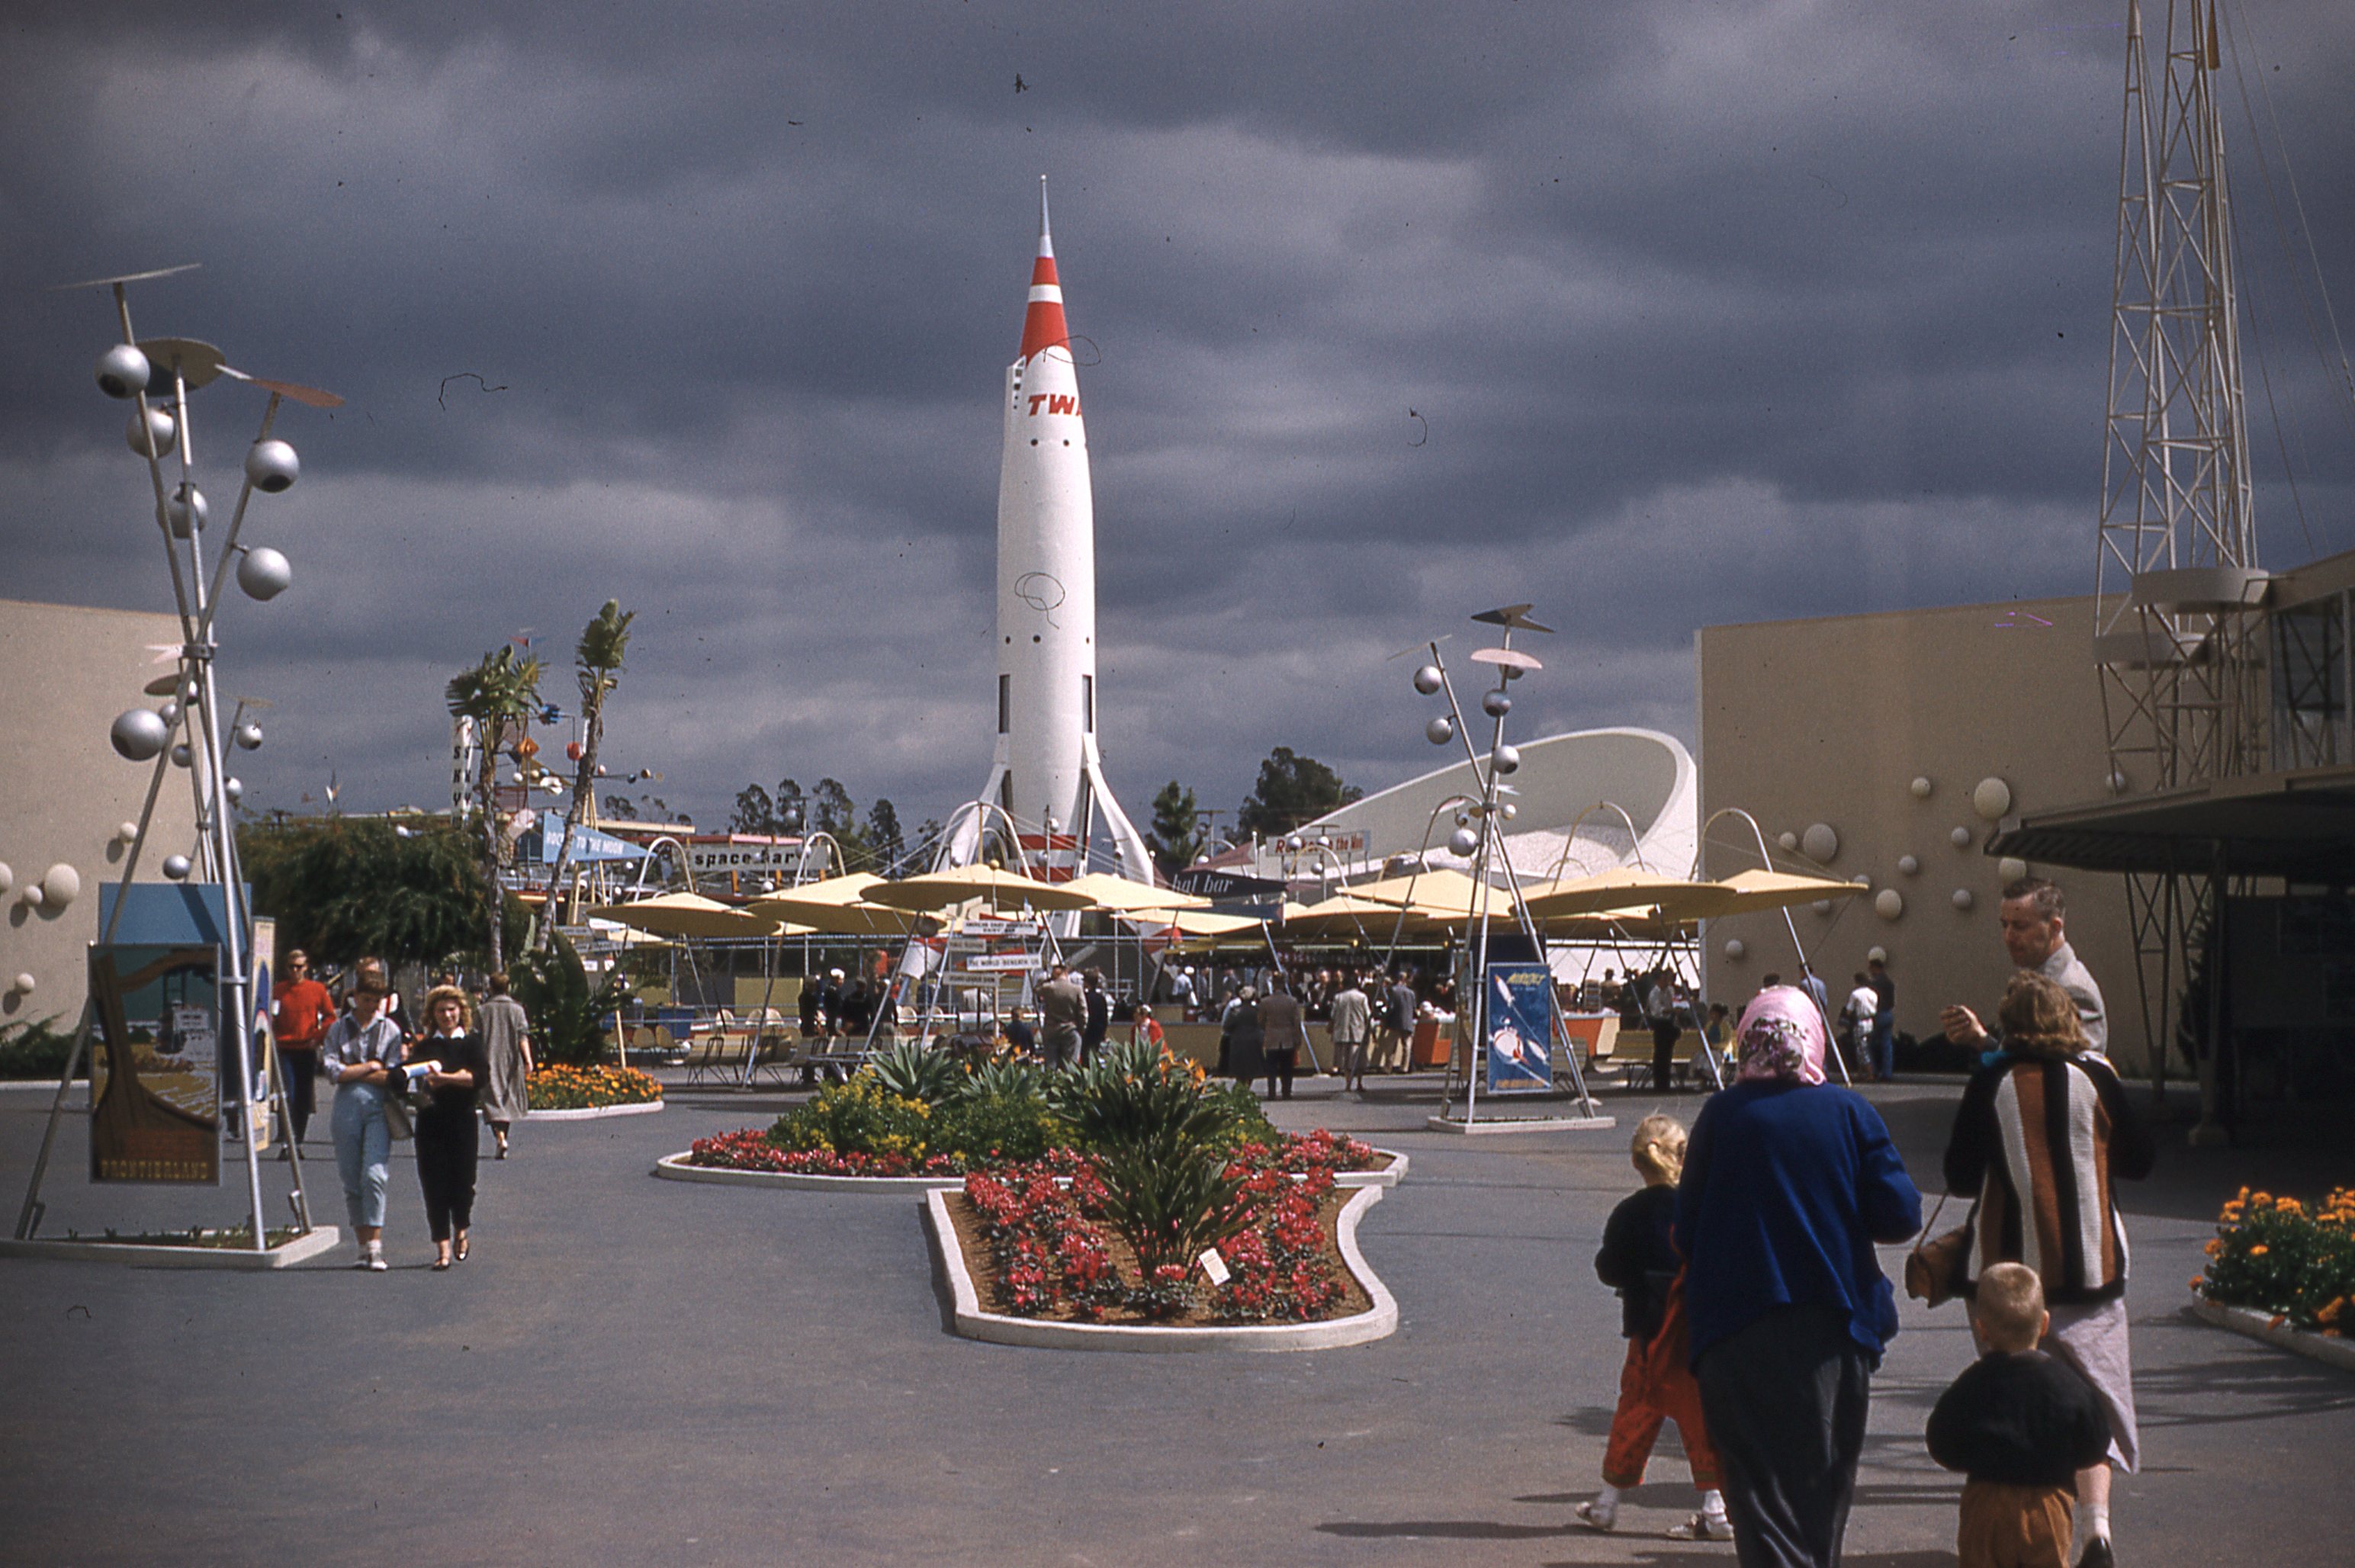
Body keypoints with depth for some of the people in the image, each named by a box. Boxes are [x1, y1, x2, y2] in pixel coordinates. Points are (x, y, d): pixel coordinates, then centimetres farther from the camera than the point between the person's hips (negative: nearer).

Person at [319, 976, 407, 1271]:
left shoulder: (390, 1029, 7)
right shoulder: (339, 1028, 9)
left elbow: (392, 1076, -2)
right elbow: (332, 1070, -2)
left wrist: (351, 1072, -4)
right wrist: (371, 1066, -3)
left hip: (378, 1107, -2)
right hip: (346, 1106, 2)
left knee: (374, 1175, -15)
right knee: (351, 1180, 3)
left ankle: (375, 1245, -15)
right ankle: (363, 1246, 10)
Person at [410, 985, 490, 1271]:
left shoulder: (471, 1043, 6)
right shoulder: (424, 1047, 11)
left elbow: (481, 1075, -9)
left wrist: (444, 1078, -16)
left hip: (462, 1120, -1)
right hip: (431, 1121, 1)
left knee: (463, 1180, 1)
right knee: (435, 1182, -5)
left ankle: (460, 1232, 29)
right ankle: (443, 1247, -4)